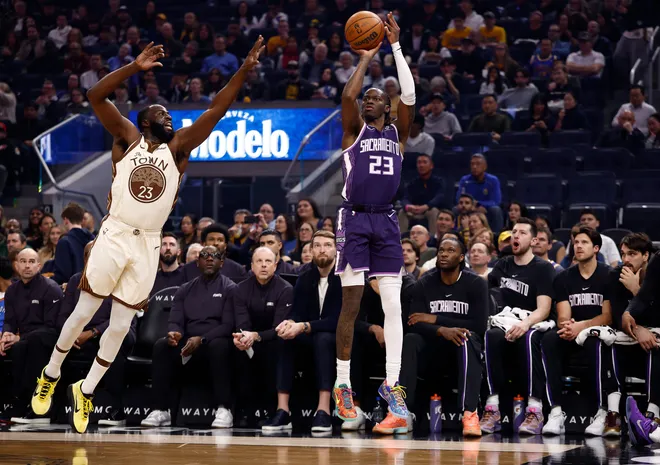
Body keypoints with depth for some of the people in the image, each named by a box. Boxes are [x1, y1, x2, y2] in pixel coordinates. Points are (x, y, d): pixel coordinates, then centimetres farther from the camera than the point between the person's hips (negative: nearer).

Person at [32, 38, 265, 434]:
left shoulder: (177, 147, 7)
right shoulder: (128, 138, 1)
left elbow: (216, 111, 1)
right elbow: (96, 96, -10)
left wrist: (245, 69, -8)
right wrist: (136, 67, -18)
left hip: (148, 246, 3)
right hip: (115, 236, -3)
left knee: (121, 326, 5)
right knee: (83, 314, 1)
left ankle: (86, 391, 20)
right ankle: (50, 376, 21)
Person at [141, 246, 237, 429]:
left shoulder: (230, 289, 3)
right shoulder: (185, 290, 16)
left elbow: (229, 324, -8)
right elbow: (175, 321, 7)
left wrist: (201, 339, -23)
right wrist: (173, 333, -19)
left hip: (214, 343, -3)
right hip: (187, 345, 3)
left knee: (219, 345, -39)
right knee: (161, 345, -26)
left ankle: (223, 410, -38)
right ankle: (160, 411, -28)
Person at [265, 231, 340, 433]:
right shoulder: (305, 279, 6)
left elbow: (338, 320, -21)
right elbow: (297, 314, -1)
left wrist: (304, 327, -33)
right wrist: (290, 323, -27)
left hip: (337, 339, -5)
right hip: (310, 338, 5)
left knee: (323, 339, -38)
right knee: (283, 338, -25)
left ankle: (324, 411, -46)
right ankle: (282, 409, -30)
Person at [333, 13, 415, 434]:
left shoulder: (398, 133, 13)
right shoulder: (355, 129, 8)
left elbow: (409, 95, -1)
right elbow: (348, 95, -12)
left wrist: (396, 47, -2)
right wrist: (365, 60, -1)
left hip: (386, 222, 2)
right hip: (355, 220, -2)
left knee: (393, 305, -7)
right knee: (351, 305, -1)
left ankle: (392, 388, -12)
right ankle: (343, 385, 9)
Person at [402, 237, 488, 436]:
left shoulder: (476, 284, -4)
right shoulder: (424, 284, 2)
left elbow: (480, 325, -14)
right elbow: (416, 324, -10)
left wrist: (435, 319, -15)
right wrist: (442, 330, -32)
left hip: (465, 347, -2)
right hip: (432, 348, 2)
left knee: (467, 338, -37)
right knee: (409, 341, -29)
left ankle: (470, 414, -50)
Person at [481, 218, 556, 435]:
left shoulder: (543, 269, 1)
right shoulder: (503, 265, 17)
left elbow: (543, 309, -13)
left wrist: (526, 323, -32)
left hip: (532, 327, -3)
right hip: (504, 326, 3)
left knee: (528, 338, -40)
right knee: (492, 336, -34)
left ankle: (535, 409, -43)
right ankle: (492, 409, -39)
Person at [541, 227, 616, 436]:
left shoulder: (608, 276, -2)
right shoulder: (564, 278, 9)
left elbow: (608, 316, -8)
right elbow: (563, 317, 1)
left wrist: (581, 326, -24)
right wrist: (567, 326, -24)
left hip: (600, 334, -4)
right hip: (572, 336, 4)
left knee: (594, 344, -40)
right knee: (549, 339, -30)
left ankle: (602, 412, -31)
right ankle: (556, 411, -35)